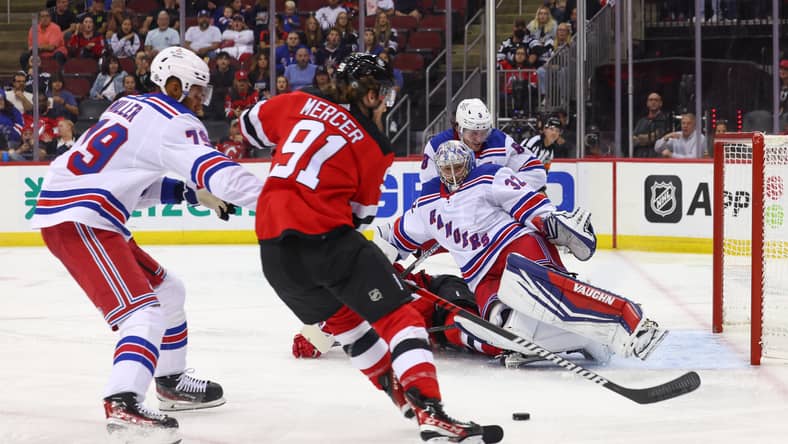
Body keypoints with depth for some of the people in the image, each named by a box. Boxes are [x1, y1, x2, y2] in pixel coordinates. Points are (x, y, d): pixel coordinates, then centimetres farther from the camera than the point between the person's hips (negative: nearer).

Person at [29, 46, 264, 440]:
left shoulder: (130, 107, 19)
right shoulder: (174, 122, -10)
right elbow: (211, 168, -24)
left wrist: (188, 193, 14)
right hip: (79, 220, -10)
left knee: (167, 291, 23)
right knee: (144, 310, -20)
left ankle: (171, 381, 37)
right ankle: (123, 403, -39)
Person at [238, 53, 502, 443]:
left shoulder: (300, 103, 11)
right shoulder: (374, 147, 2)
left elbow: (251, 125, 24)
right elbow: (360, 213, 9)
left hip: (273, 245, 6)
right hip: (326, 236, -6)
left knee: (343, 317, 28)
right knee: (397, 317, -4)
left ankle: (398, 389, 37)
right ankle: (429, 411, -20)